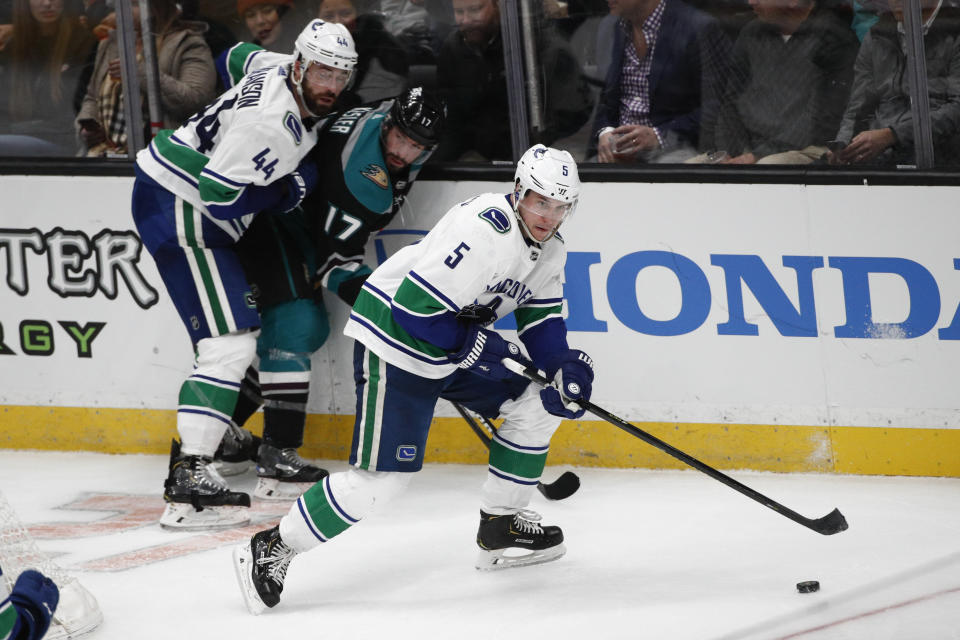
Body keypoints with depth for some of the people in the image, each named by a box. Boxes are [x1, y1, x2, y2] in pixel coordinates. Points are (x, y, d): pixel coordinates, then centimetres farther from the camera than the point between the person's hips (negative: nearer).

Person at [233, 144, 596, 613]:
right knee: (384, 473, -14)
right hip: (394, 339, -10)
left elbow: (541, 318, 12)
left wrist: (563, 364, -6)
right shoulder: (486, 230, -28)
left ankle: (501, 527, 21)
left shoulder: (549, 249, 3)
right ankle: (271, 551, -7)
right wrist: (476, 344, -19)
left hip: (458, 340, 10)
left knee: (536, 402, 9)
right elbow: (415, 307, -30)